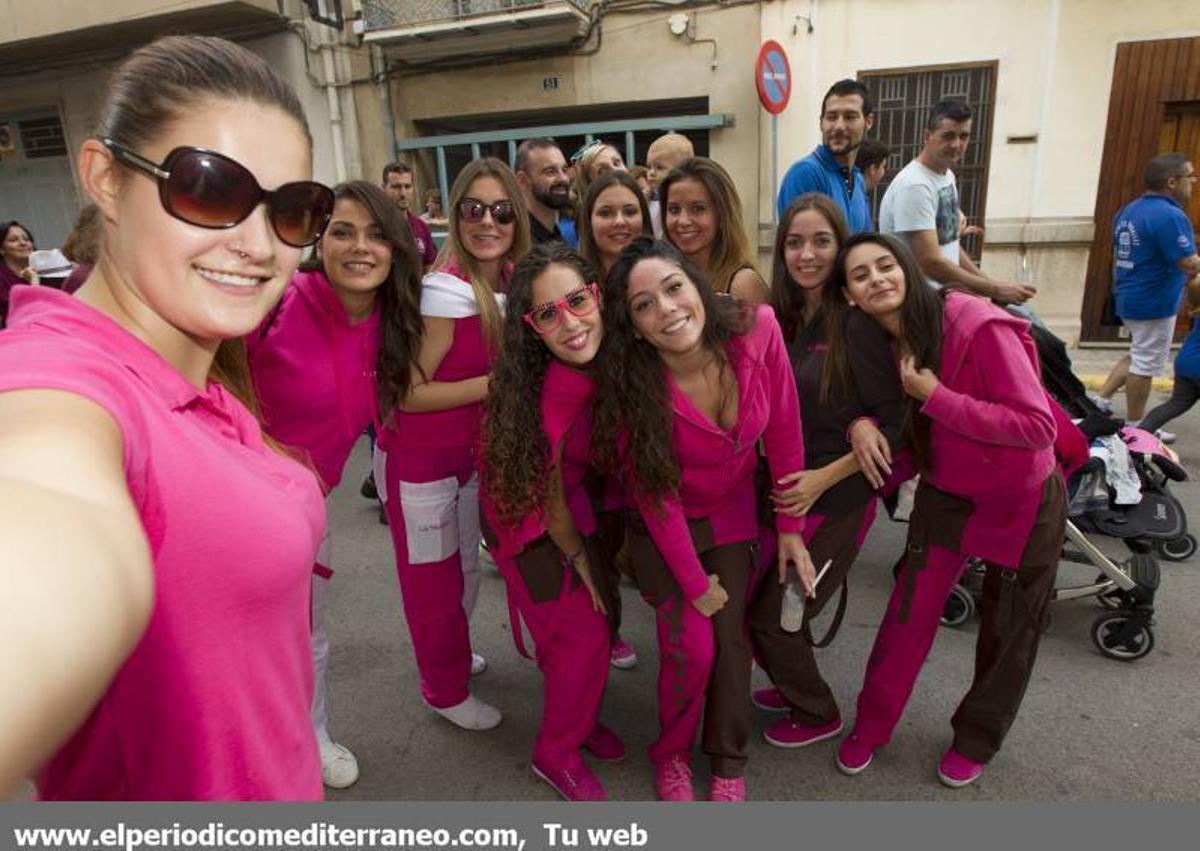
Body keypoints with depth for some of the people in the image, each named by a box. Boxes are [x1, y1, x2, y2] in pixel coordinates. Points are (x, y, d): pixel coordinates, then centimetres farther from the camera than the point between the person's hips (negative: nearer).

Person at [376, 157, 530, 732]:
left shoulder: (506, 282, -2)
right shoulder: (447, 291, -25)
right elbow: (409, 392, -24)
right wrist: (494, 384, -25)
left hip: (467, 451, 8)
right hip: (418, 460, -7)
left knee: (466, 570, 24)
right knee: (433, 578, 11)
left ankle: (451, 657, 50)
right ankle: (445, 691, 34)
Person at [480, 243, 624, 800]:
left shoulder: (608, 364, -18)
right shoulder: (551, 396, -34)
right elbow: (549, 502, -19)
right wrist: (579, 560, -6)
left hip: (578, 508, 6)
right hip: (530, 524, -6)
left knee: (600, 615, 16)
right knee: (582, 637, 3)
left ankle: (579, 718, 43)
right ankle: (556, 755, 30)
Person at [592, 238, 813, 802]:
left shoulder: (758, 330, -25)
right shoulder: (632, 385, -29)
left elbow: (783, 432, -11)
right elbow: (655, 495, -19)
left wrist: (789, 527, -6)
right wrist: (695, 583, -12)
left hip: (732, 512, 3)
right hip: (664, 527, -2)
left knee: (733, 637, 4)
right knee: (691, 646, -6)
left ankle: (728, 763, 28)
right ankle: (671, 754, 25)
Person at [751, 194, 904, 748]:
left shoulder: (857, 324, -16)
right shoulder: (779, 318, 3)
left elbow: (895, 422, -15)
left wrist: (824, 477, -20)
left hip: (837, 500, -6)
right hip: (782, 493, 6)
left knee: (772, 617, 2)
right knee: (746, 605, 14)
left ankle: (816, 715, 31)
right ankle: (793, 686, 42)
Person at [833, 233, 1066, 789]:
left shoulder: (979, 326, -28)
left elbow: (1037, 427, -31)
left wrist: (935, 397, -32)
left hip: (1022, 503, -3)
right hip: (945, 497, 3)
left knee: (1009, 634, 15)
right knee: (907, 616, 5)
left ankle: (977, 738, 41)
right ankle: (871, 726, 29)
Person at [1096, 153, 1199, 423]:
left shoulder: (1128, 210, 8)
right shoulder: (1169, 215, -20)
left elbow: (1118, 256, 17)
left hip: (1129, 298, 9)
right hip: (1154, 303, -9)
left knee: (1138, 357, 22)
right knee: (1145, 365, 2)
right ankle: (1134, 427, 12)